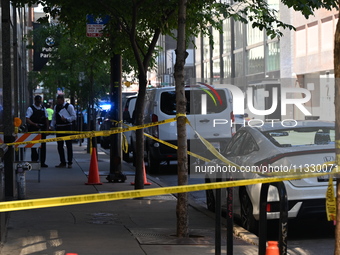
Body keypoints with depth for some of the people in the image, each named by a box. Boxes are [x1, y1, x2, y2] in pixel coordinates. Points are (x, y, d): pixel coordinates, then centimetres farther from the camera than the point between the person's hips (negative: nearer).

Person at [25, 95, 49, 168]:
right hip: (33, 130, -5)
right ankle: (34, 161, 6)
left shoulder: (43, 108, 13)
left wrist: (47, 128, 6)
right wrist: (35, 124, -24)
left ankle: (42, 162, 11)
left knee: (43, 146, 4)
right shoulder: (30, 108, -4)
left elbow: (46, 119, 16)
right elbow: (27, 119, -12)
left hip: (42, 129, 5)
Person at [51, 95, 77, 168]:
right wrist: (52, 125, 6)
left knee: (69, 145, -1)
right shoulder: (56, 107, 12)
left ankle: (70, 163, 5)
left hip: (67, 127, -6)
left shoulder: (69, 106, -6)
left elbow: (74, 117, -7)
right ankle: (62, 163, 15)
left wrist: (66, 119, -21)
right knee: (60, 146, 7)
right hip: (59, 128, 6)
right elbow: (54, 117, 19)